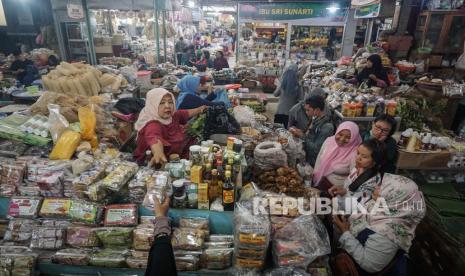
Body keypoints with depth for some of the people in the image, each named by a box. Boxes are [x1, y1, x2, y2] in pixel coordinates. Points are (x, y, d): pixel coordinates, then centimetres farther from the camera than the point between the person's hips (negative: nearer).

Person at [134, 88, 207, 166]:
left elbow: (186, 113, 23)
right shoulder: (152, 125, -26)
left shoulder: (172, 116, 1)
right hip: (159, 164, -9)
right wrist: (158, 153, -68)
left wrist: (199, 109, 30)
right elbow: (154, 139, -49)